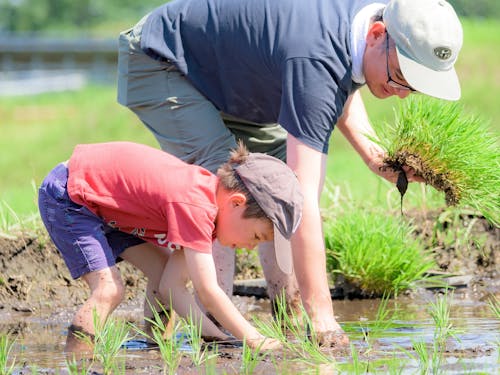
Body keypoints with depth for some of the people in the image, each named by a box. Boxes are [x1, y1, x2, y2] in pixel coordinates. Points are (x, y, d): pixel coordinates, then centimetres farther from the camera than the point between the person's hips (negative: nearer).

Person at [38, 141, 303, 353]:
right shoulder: (194, 208, -31)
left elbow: (173, 287, -3)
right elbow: (207, 291, -33)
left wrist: (213, 335, -12)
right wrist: (255, 340, -27)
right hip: (66, 194, -10)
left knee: (163, 272, 4)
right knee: (109, 289, -20)